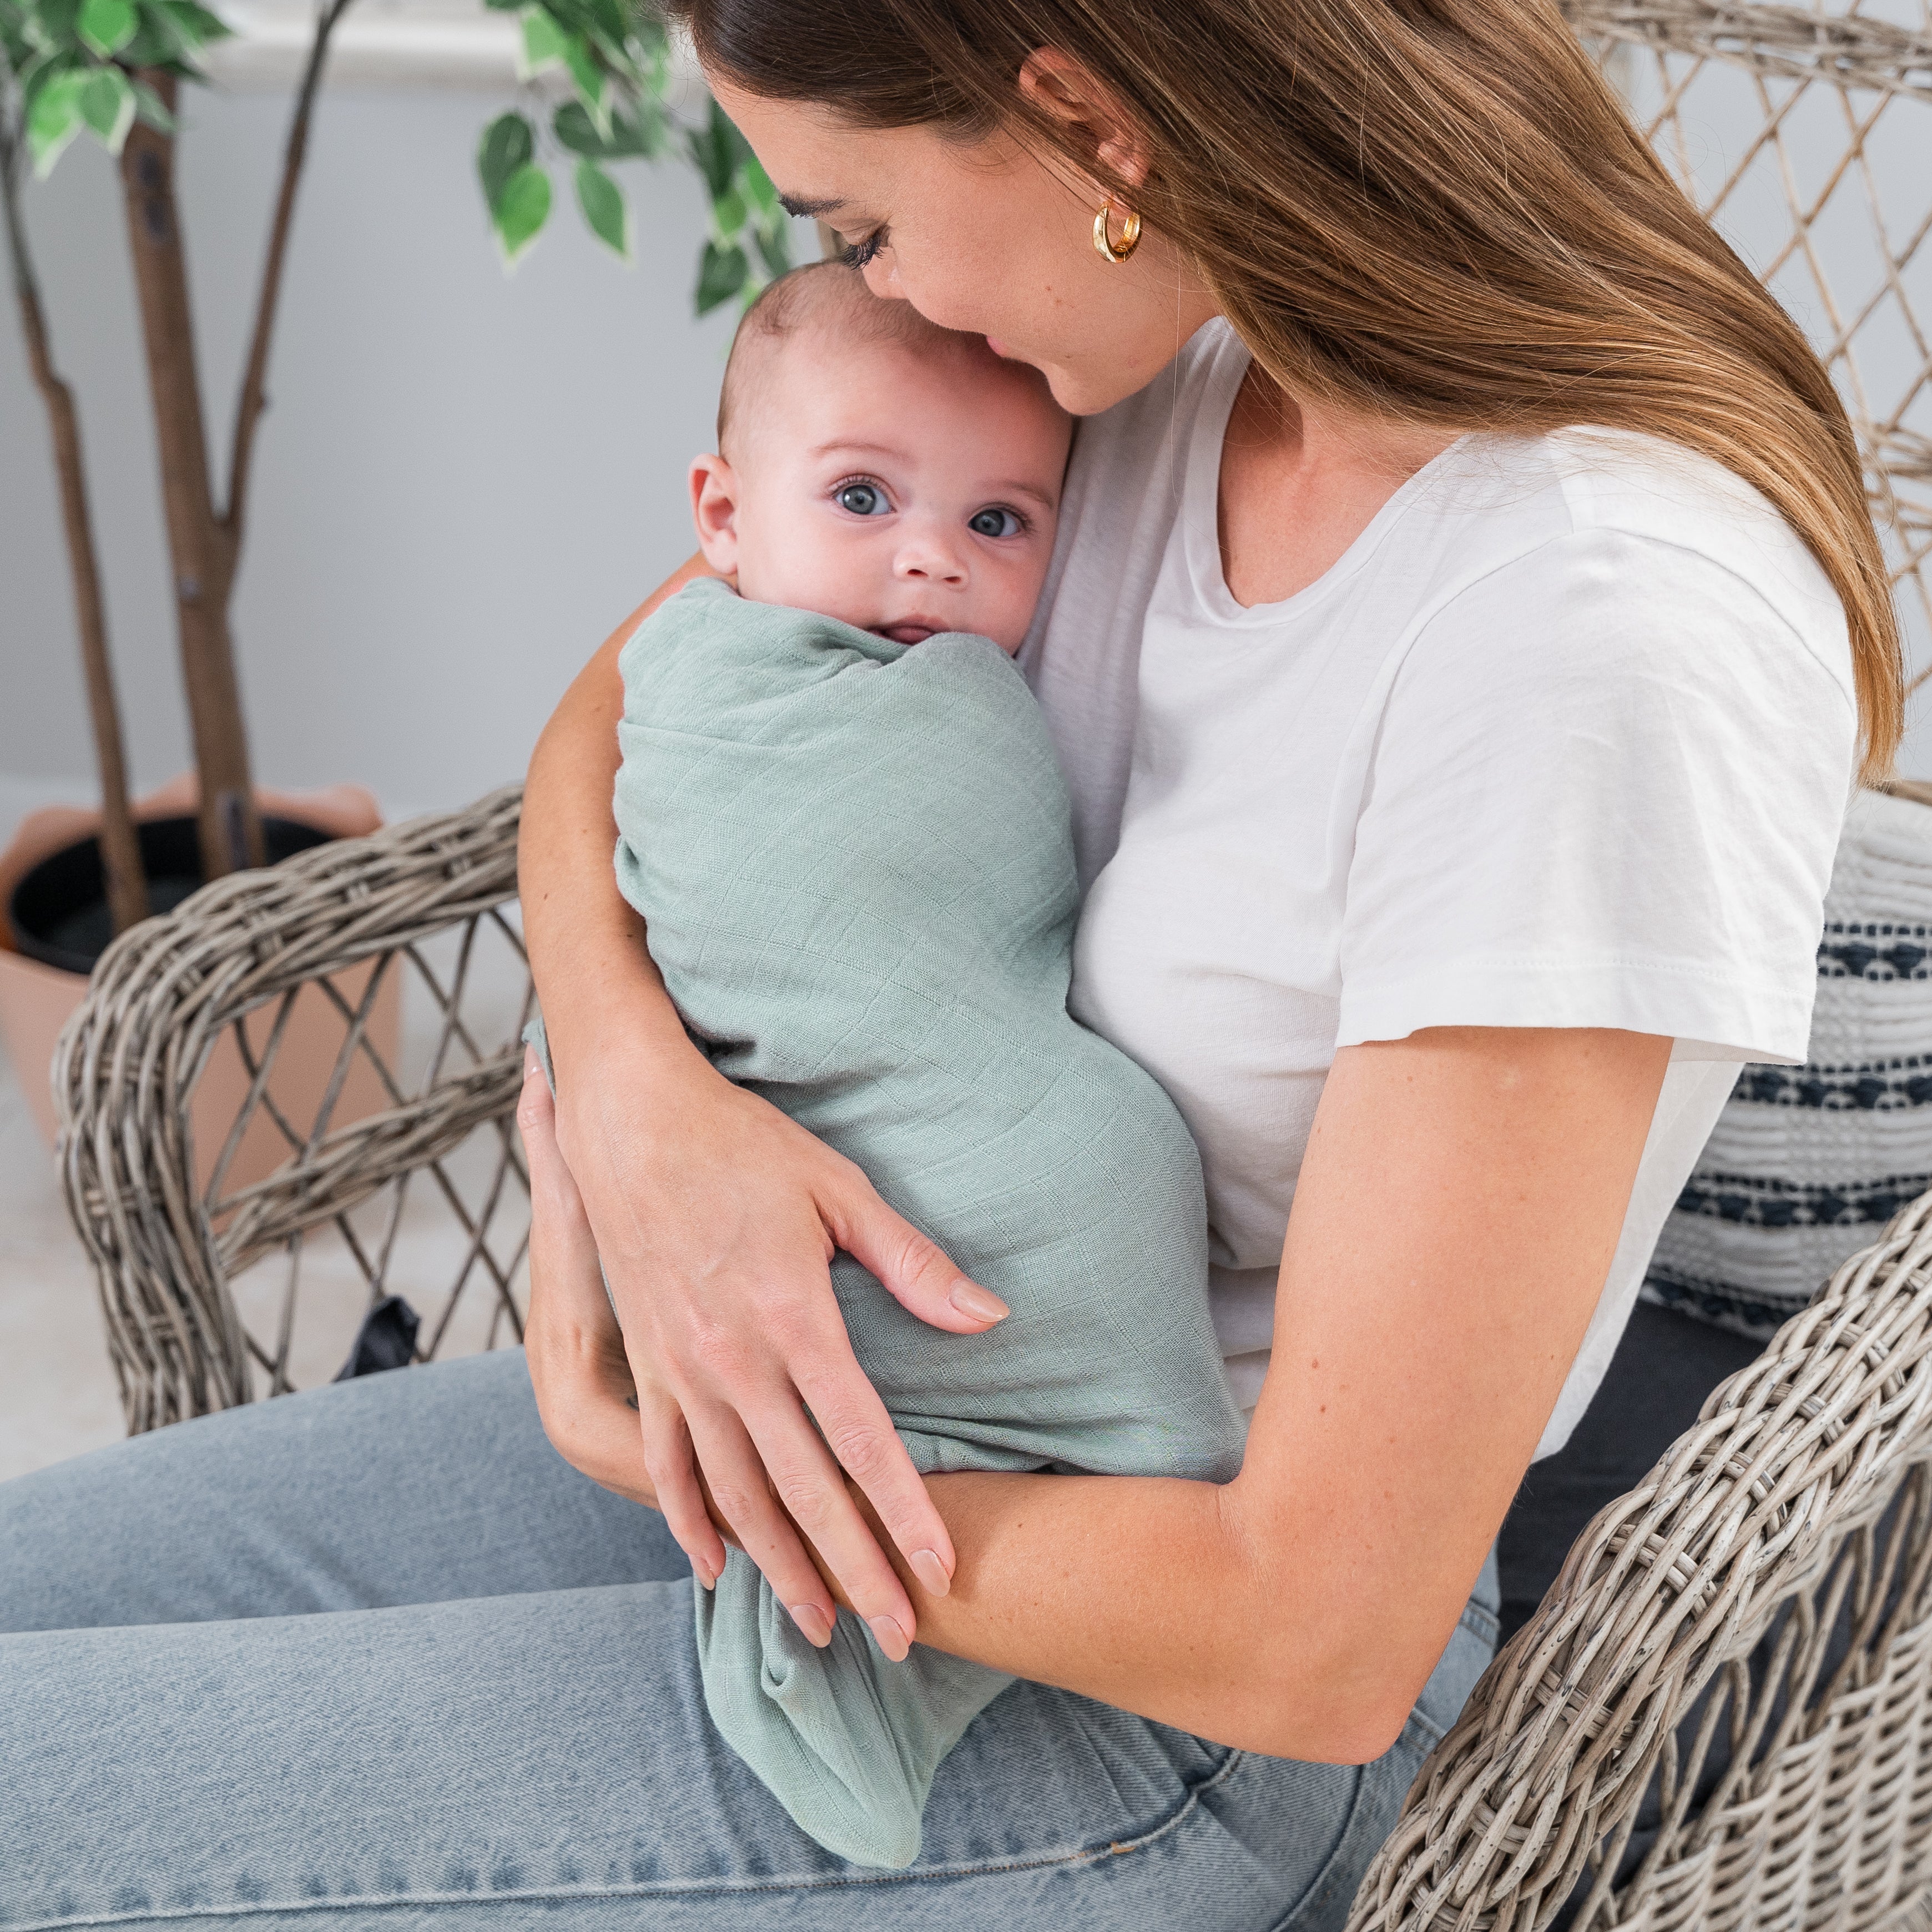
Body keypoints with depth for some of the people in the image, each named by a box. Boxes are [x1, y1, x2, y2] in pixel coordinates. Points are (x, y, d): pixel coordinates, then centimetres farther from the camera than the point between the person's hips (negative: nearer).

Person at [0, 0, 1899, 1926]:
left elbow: (1317, 1649, -26)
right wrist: (637, 1090, -16)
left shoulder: (1608, 634, -28)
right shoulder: (1158, 357, -4)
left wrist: (605, 1420, -14)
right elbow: (609, 718, 7)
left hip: (1168, 1700, -7)